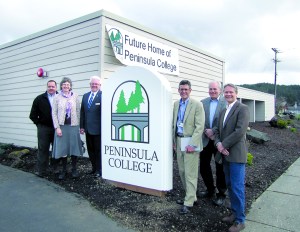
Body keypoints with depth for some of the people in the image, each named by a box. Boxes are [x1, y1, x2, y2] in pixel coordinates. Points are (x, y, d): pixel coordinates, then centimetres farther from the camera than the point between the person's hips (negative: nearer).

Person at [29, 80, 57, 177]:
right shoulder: (39, 99, 2)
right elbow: (33, 115, 6)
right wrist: (39, 123, 1)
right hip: (43, 128, 0)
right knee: (43, 149, 3)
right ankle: (41, 170, 11)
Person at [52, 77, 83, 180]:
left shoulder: (75, 96, 5)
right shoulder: (57, 97, 2)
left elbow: (78, 111, 5)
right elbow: (54, 113, 0)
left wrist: (78, 125, -1)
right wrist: (57, 127, -6)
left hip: (73, 126, 1)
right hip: (61, 126, 0)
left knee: (74, 147, 5)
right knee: (62, 148, 4)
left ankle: (74, 169, 18)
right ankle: (64, 170, 18)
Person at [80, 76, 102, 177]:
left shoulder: (103, 95, -11)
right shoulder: (85, 96, 12)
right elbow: (82, 112, 12)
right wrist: (82, 126, 8)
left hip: (98, 129, -6)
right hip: (88, 129, 6)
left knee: (98, 150, 7)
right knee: (90, 150, 15)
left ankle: (99, 170, 21)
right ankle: (94, 167, 30)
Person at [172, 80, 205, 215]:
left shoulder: (197, 105, -8)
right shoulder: (176, 104, 11)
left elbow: (200, 126, -13)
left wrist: (192, 144, -18)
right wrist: (173, 141, 11)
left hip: (190, 142, -7)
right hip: (178, 142, 7)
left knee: (190, 173, -2)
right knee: (182, 172, 14)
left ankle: (189, 203, 9)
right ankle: (191, 197, 30)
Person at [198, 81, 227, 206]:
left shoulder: (226, 102, -5)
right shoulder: (203, 102, 7)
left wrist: (213, 131, -15)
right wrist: (206, 132, -10)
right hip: (205, 140, 4)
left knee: (220, 168, 7)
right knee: (203, 166, 11)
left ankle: (221, 194, 23)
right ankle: (210, 189, 32)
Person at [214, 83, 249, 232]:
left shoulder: (242, 109, -8)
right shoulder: (223, 111, 17)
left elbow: (240, 131, -18)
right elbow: (218, 130, 15)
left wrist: (224, 145, -14)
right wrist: (218, 143, -5)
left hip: (236, 154, -8)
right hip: (225, 154, 8)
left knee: (237, 187, -3)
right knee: (230, 185, 15)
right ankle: (234, 213, 30)